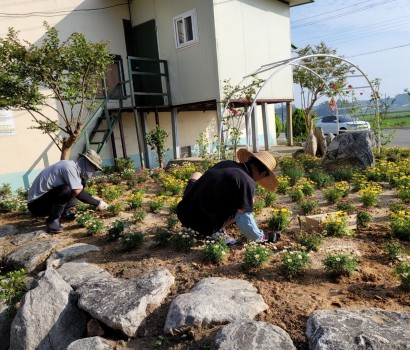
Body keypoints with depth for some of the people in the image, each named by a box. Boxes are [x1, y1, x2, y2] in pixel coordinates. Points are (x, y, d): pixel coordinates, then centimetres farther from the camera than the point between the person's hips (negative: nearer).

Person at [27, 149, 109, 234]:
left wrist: (93, 198, 2)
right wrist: (97, 203, -17)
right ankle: (52, 220, -14)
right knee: (67, 189, -32)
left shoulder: (73, 167, 4)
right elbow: (79, 193, -28)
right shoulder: (69, 167, -23)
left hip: (47, 198, 9)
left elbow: (79, 191, 15)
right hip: (36, 204, -9)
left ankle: (65, 212, 7)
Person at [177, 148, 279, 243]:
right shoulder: (247, 182, -13)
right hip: (204, 228, -5)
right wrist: (262, 237, 7)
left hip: (182, 213, 5)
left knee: (197, 175, 29)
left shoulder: (225, 163, 6)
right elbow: (245, 222, -12)